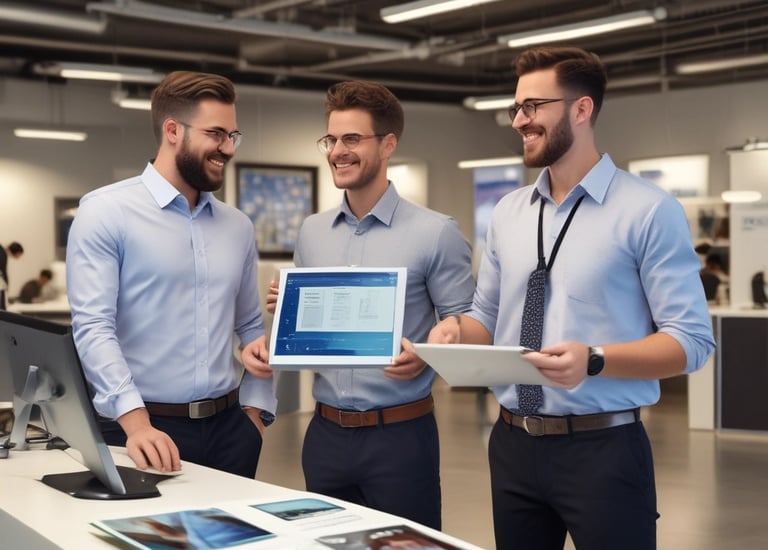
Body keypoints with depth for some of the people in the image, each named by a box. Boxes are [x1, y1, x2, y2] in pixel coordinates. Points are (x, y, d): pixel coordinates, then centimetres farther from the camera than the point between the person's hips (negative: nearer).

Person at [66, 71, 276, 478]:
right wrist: (137, 423, -25)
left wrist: (254, 411, 7)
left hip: (228, 426, 5)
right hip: (147, 430, -5)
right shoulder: (105, 212, -6)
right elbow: (93, 327, -15)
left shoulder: (238, 227, 11)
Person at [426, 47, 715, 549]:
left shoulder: (649, 211, -8)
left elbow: (691, 340, -12)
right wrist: (457, 329, -6)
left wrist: (594, 360, -26)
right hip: (513, 445, 6)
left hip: (603, 450, -5)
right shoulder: (508, 212, 10)